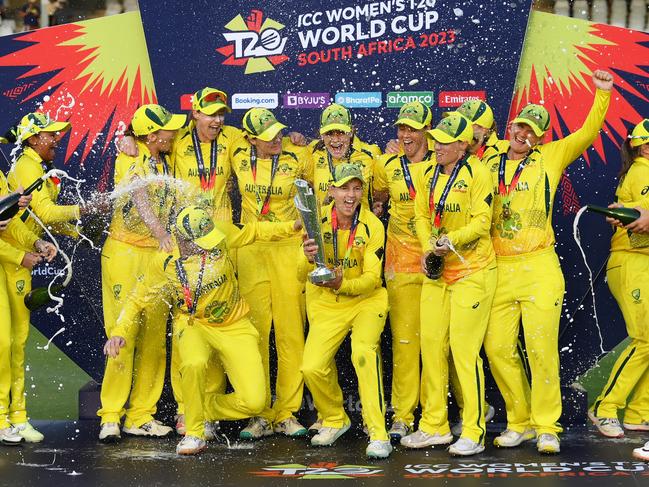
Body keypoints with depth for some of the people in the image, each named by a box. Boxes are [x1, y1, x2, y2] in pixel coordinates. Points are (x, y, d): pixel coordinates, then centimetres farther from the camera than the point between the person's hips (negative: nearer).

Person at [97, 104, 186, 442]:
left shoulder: (166, 163, 10)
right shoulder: (130, 159, -10)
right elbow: (140, 199, -27)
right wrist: (161, 233, -42)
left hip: (159, 256, 6)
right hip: (125, 253, -6)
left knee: (155, 338, 4)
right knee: (123, 334, -10)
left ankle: (141, 416, 10)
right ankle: (110, 417, -5)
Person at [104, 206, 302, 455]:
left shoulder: (220, 233, -16)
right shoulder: (164, 263, -15)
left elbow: (253, 231, 4)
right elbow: (138, 299, -2)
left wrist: (292, 226, -2)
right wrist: (119, 331, -15)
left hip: (234, 325, 1)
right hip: (194, 324, -1)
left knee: (254, 402, -13)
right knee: (194, 364, -39)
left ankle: (207, 409, 19)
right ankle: (194, 433, -14)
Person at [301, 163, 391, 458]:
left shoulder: (372, 226, -14)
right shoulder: (318, 220, -11)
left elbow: (372, 278, -14)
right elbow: (304, 273, -17)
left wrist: (342, 284, -34)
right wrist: (309, 258, -41)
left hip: (366, 300, -2)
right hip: (326, 304, 2)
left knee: (364, 351, -28)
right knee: (312, 368, -12)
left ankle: (378, 433, -21)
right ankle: (334, 420, 19)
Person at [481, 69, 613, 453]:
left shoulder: (549, 157, 9)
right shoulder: (488, 160, 13)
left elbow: (588, 133, 4)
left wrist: (603, 94, -4)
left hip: (539, 267, -2)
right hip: (498, 270, 3)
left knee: (542, 347, -6)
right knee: (498, 349, 1)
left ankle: (547, 427, 1)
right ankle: (520, 422, 14)